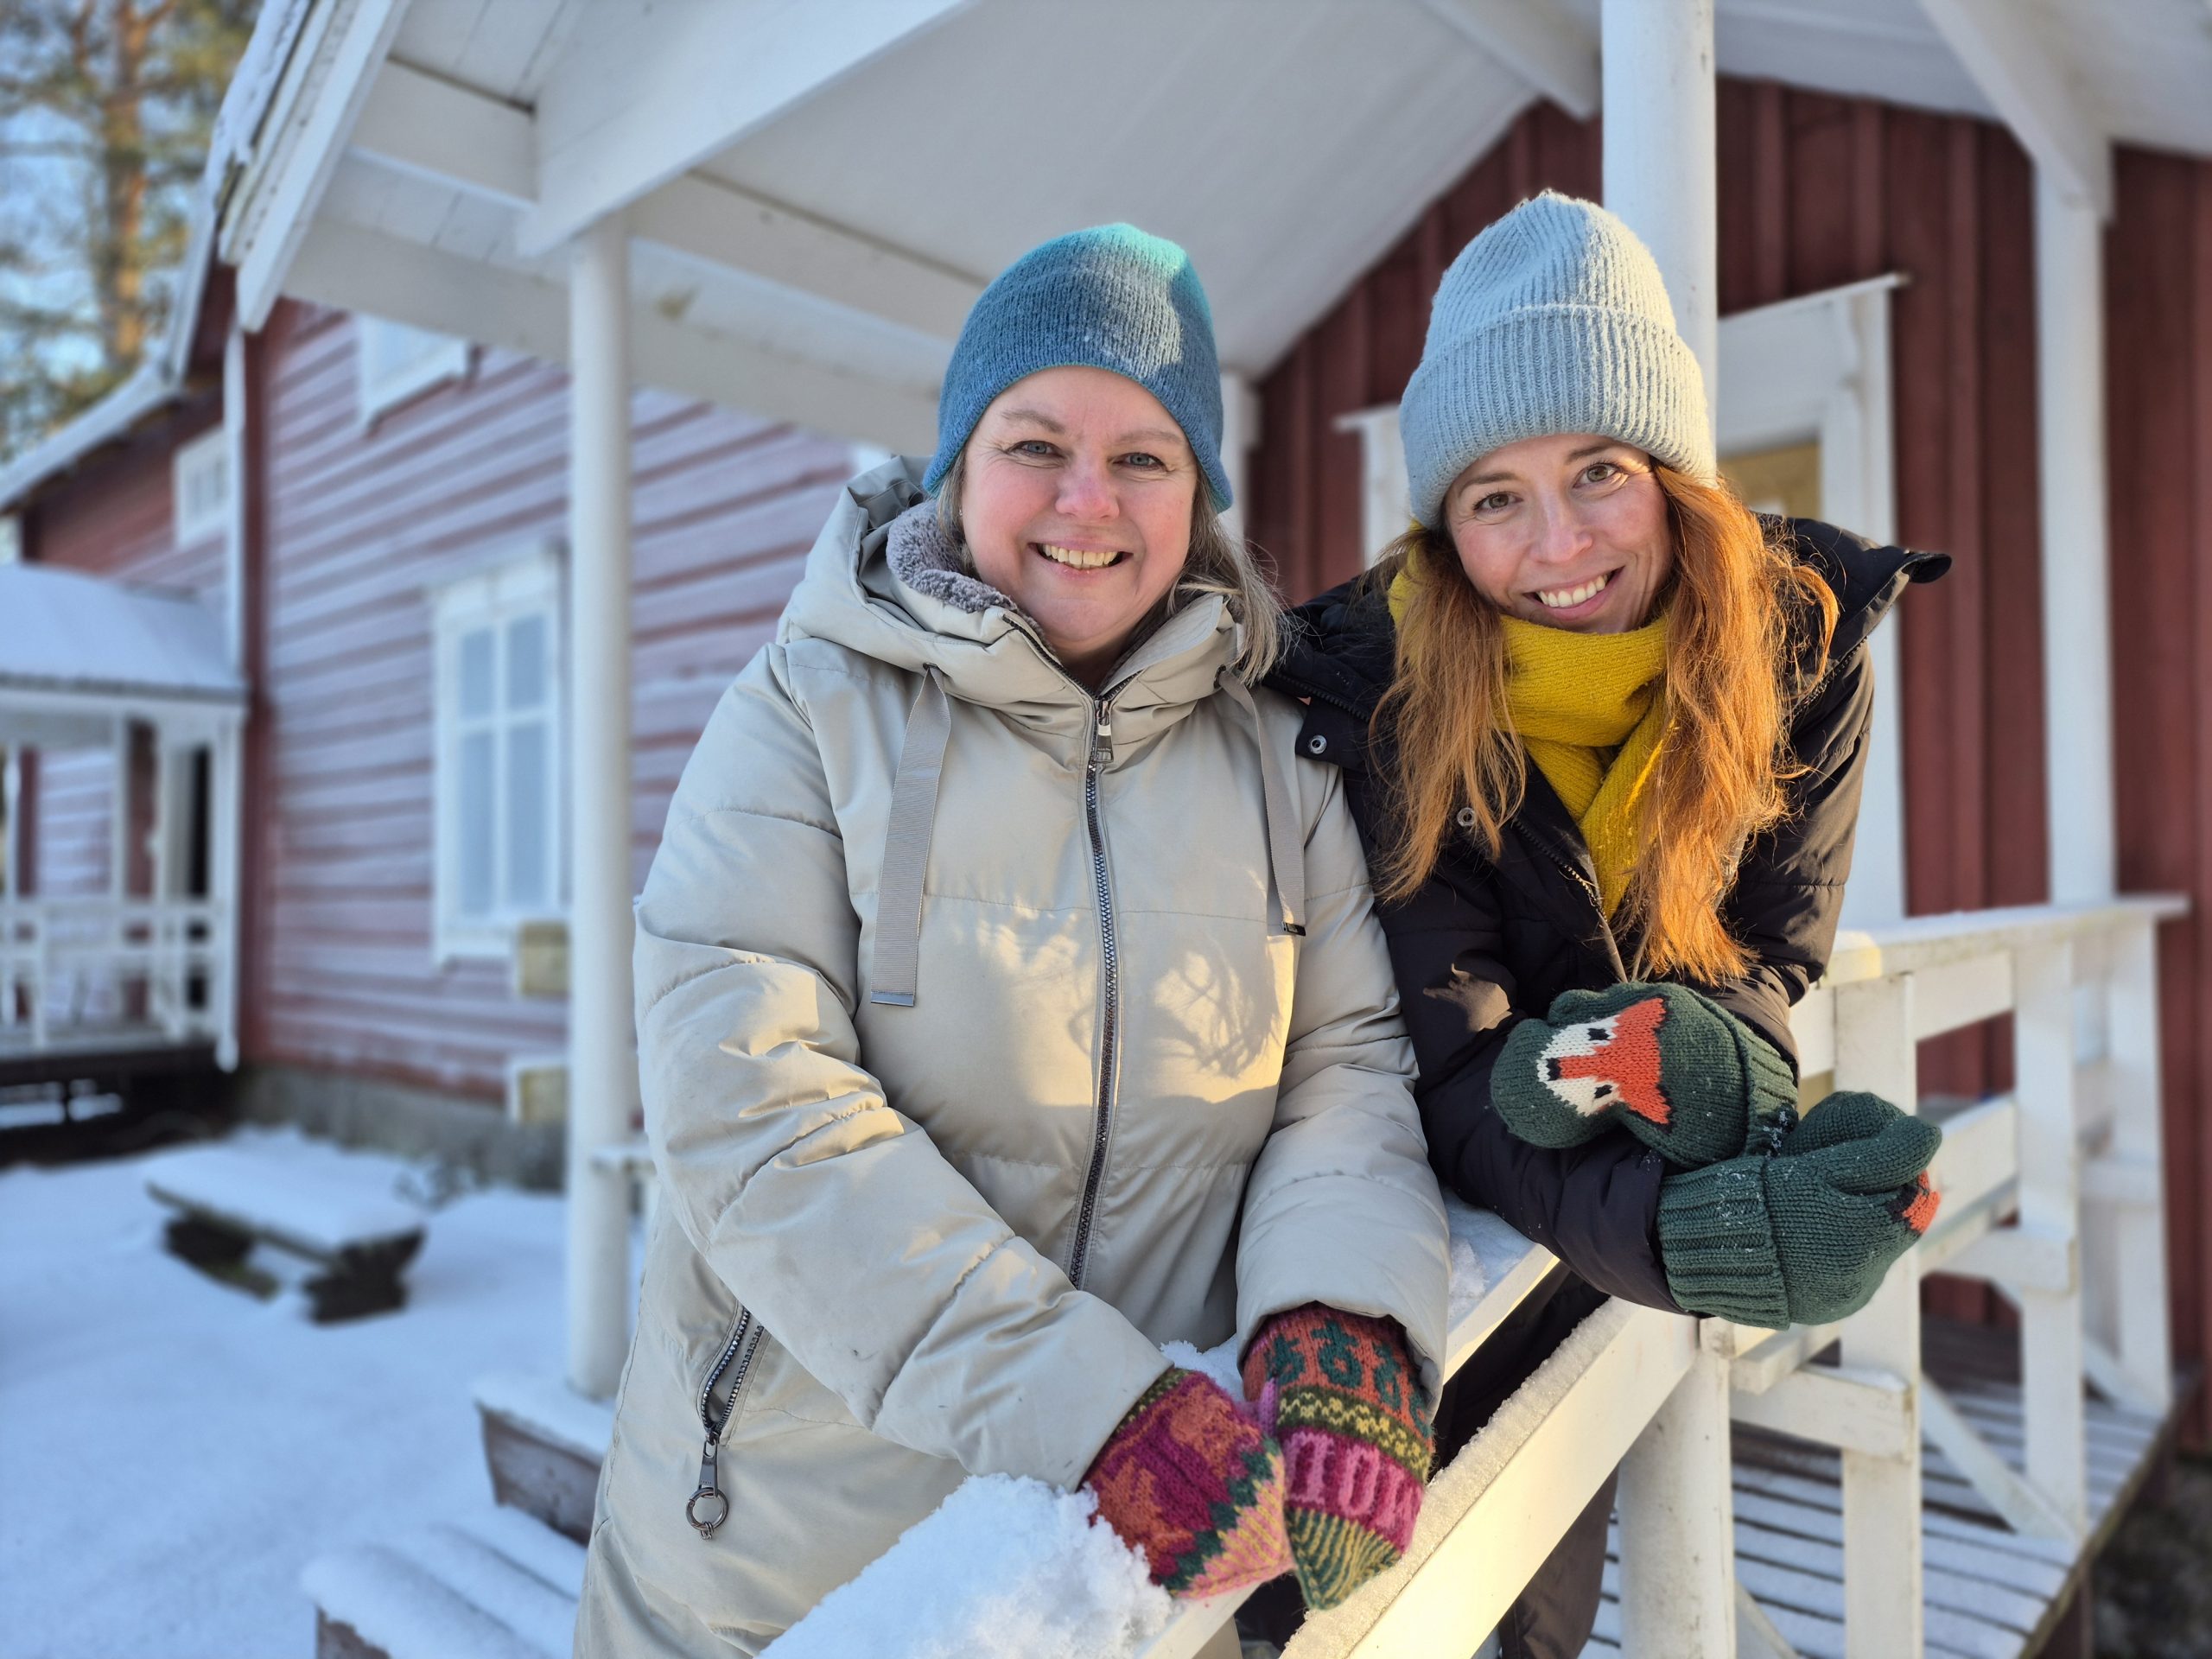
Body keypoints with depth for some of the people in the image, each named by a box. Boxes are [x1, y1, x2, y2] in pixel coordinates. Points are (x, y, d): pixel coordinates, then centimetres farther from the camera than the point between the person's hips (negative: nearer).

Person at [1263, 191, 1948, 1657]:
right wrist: (1673, 1229, -49)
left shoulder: (1803, 644, -16)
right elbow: (1449, 1065, -30)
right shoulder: (1367, 690, -27)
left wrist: (1708, 1047, -34)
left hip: (1596, 1268, 3)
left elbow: (1771, 947, -9)